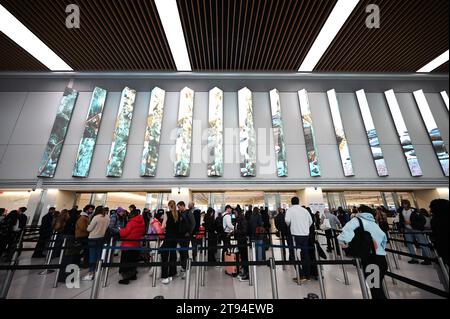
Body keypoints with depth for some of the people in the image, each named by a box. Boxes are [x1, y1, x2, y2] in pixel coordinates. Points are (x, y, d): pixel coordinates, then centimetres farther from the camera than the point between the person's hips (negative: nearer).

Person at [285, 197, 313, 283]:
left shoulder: (290, 210, -3)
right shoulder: (305, 210, 9)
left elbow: (287, 220, -15)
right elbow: (311, 221, 12)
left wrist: (289, 225, 7)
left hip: (296, 234, -5)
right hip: (306, 234, 5)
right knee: (305, 255, 14)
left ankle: (301, 275, 2)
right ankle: (307, 275, 20)